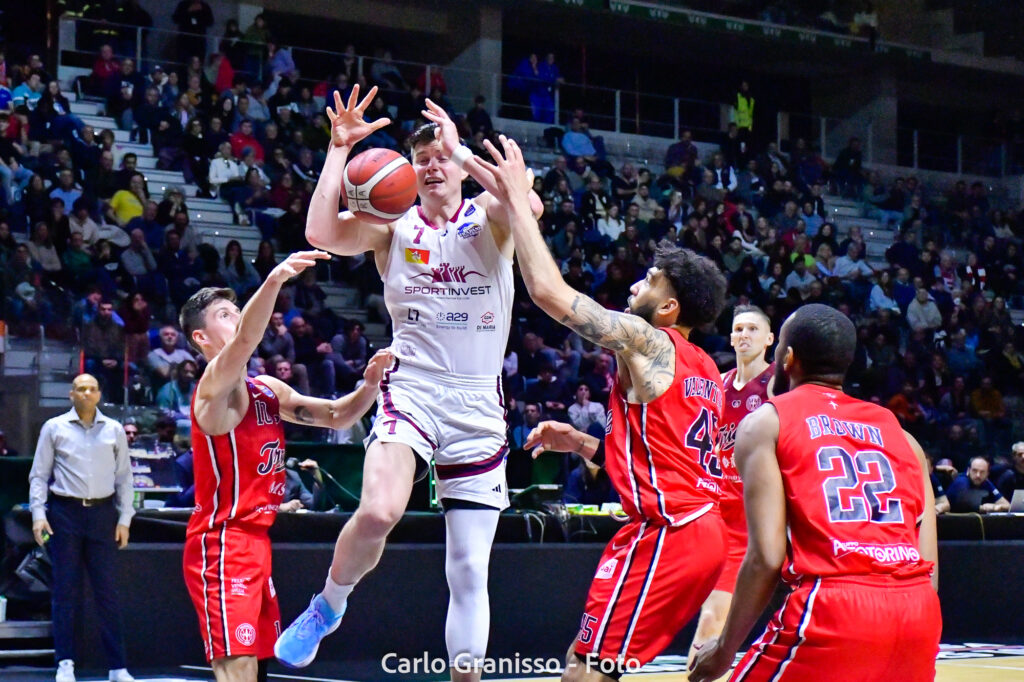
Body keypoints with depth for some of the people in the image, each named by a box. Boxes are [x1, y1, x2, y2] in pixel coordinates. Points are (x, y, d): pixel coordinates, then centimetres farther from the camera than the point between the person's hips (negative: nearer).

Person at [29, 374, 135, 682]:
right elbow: (39, 475, 7)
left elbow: (124, 476, 12)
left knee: (107, 591, 0)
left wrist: (124, 519, 5)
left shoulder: (114, 430, 10)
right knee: (65, 590, 0)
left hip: (103, 513, 1)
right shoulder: (54, 428, 6)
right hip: (65, 512, -1)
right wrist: (38, 514, -4)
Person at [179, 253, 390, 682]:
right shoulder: (216, 385, -10)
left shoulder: (269, 390, 16)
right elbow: (244, 342, -32)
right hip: (222, 546, -9)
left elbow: (337, 416, 19)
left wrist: (371, 383, -2)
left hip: (255, 542, 9)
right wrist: (274, 281, -49)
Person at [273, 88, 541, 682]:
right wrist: (340, 149, -11)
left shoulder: (489, 219, 4)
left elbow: (529, 205, -20)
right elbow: (322, 234, -13)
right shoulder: (393, 226, 5)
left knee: (470, 572, 3)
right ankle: (328, 605, -1)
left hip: (479, 405, 1)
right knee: (378, 511, -29)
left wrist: (461, 148, -16)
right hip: (412, 390, -1)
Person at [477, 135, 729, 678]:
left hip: (665, 532, -10)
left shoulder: (646, 342, -8)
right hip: (701, 529, 10)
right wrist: (581, 445, 23)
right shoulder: (704, 370, 19)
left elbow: (548, 290, -12)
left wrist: (517, 199, -3)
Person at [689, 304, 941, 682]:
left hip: (833, 608, -5)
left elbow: (767, 557, -3)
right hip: (918, 609, 5)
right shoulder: (899, 432, 21)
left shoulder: (765, 422, 8)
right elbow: (929, 564, 15)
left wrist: (725, 648, 8)